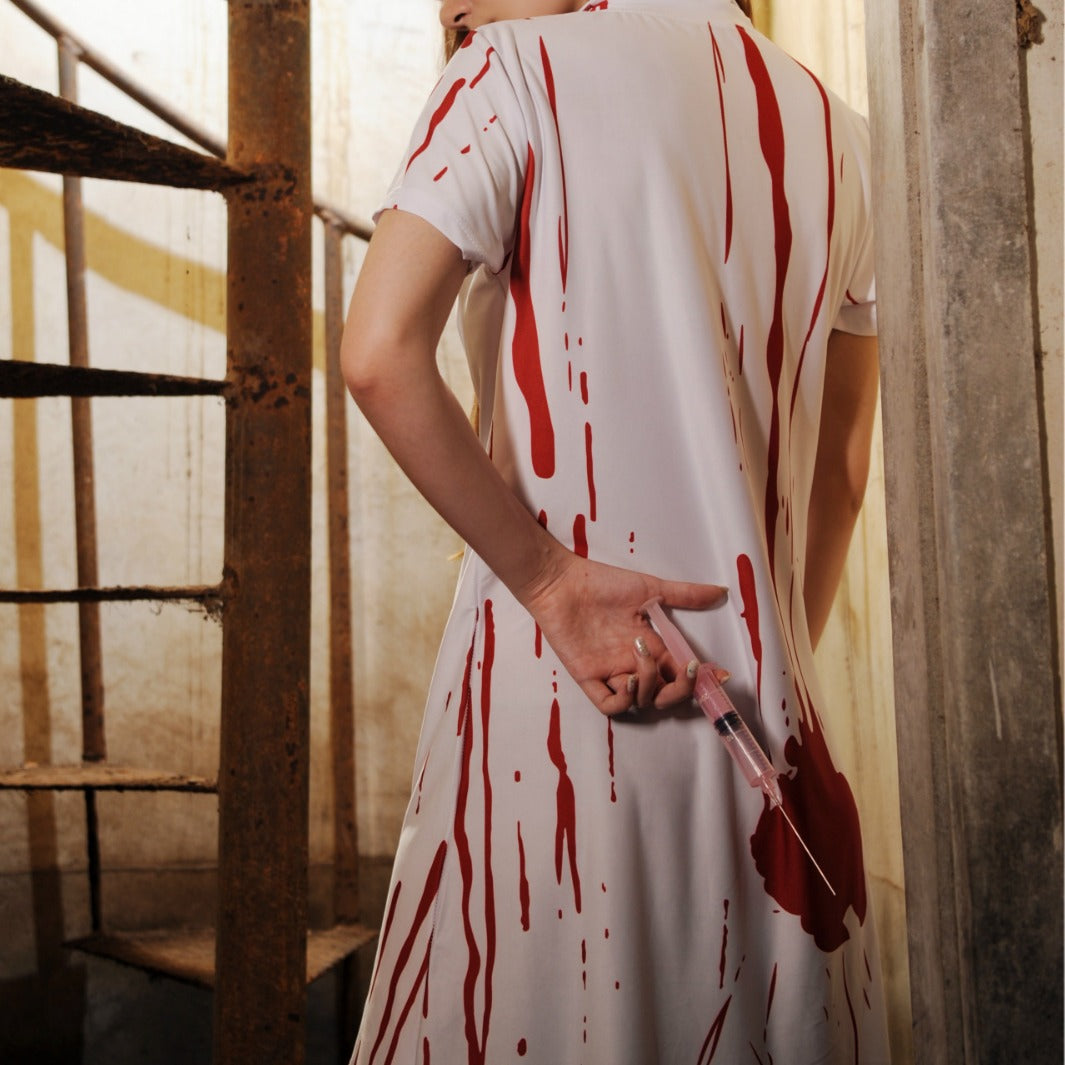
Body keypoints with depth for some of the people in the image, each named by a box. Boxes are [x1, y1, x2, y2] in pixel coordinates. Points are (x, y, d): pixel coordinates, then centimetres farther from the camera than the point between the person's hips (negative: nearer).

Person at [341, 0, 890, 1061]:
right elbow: (841, 473, 16)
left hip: (551, 697, -4)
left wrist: (550, 578, -11)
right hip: (762, 726, 5)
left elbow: (379, 355, -17)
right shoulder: (832, 129, 13)